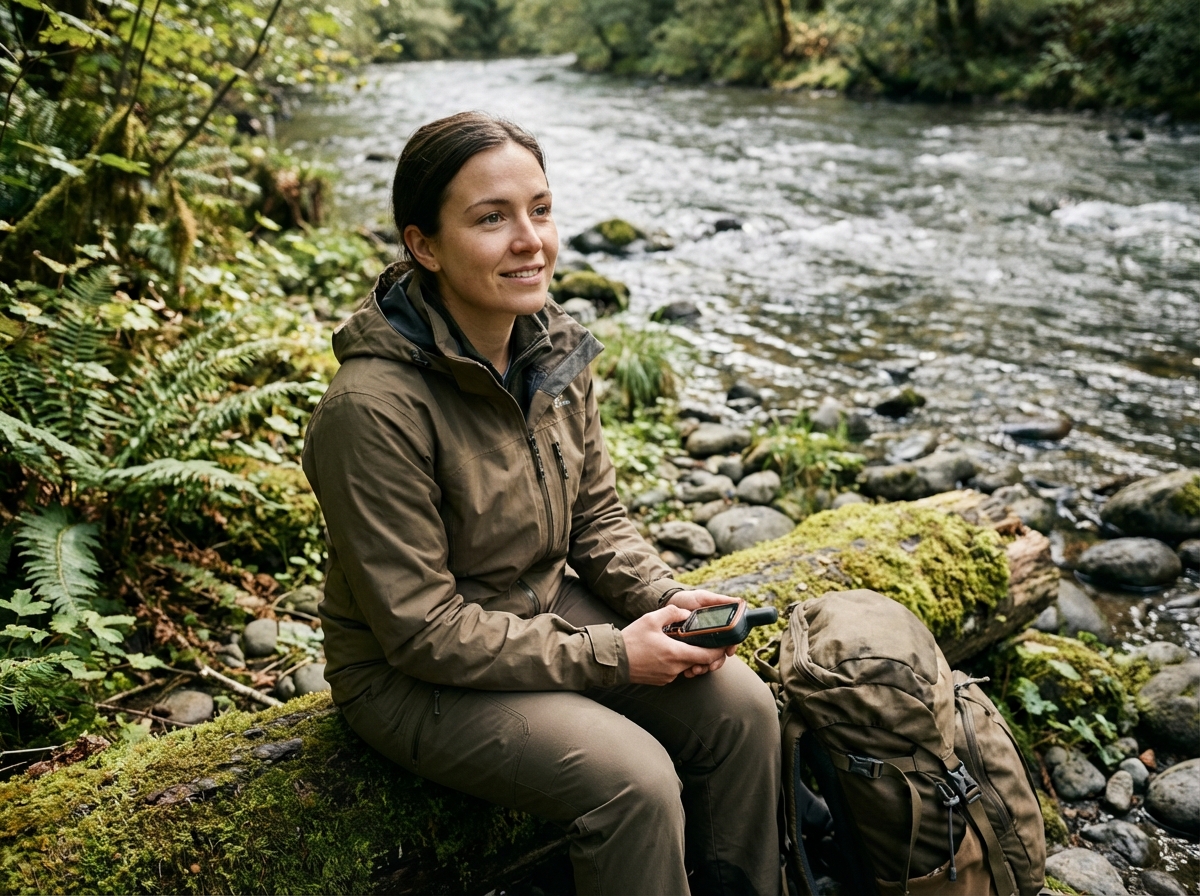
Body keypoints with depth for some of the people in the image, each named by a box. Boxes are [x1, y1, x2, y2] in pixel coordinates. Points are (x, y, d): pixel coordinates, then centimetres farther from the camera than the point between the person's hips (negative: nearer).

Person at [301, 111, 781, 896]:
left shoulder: (553, 346, -6)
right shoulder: (374, 409, -29)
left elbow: (596, 513, 6)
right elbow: (420, 630, -24)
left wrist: (663, 599, -12)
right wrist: (609, 655, -21)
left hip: (546, 608, 7)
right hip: (414, 676, -6)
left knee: (741, 707, -5)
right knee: (633, 779, -22)